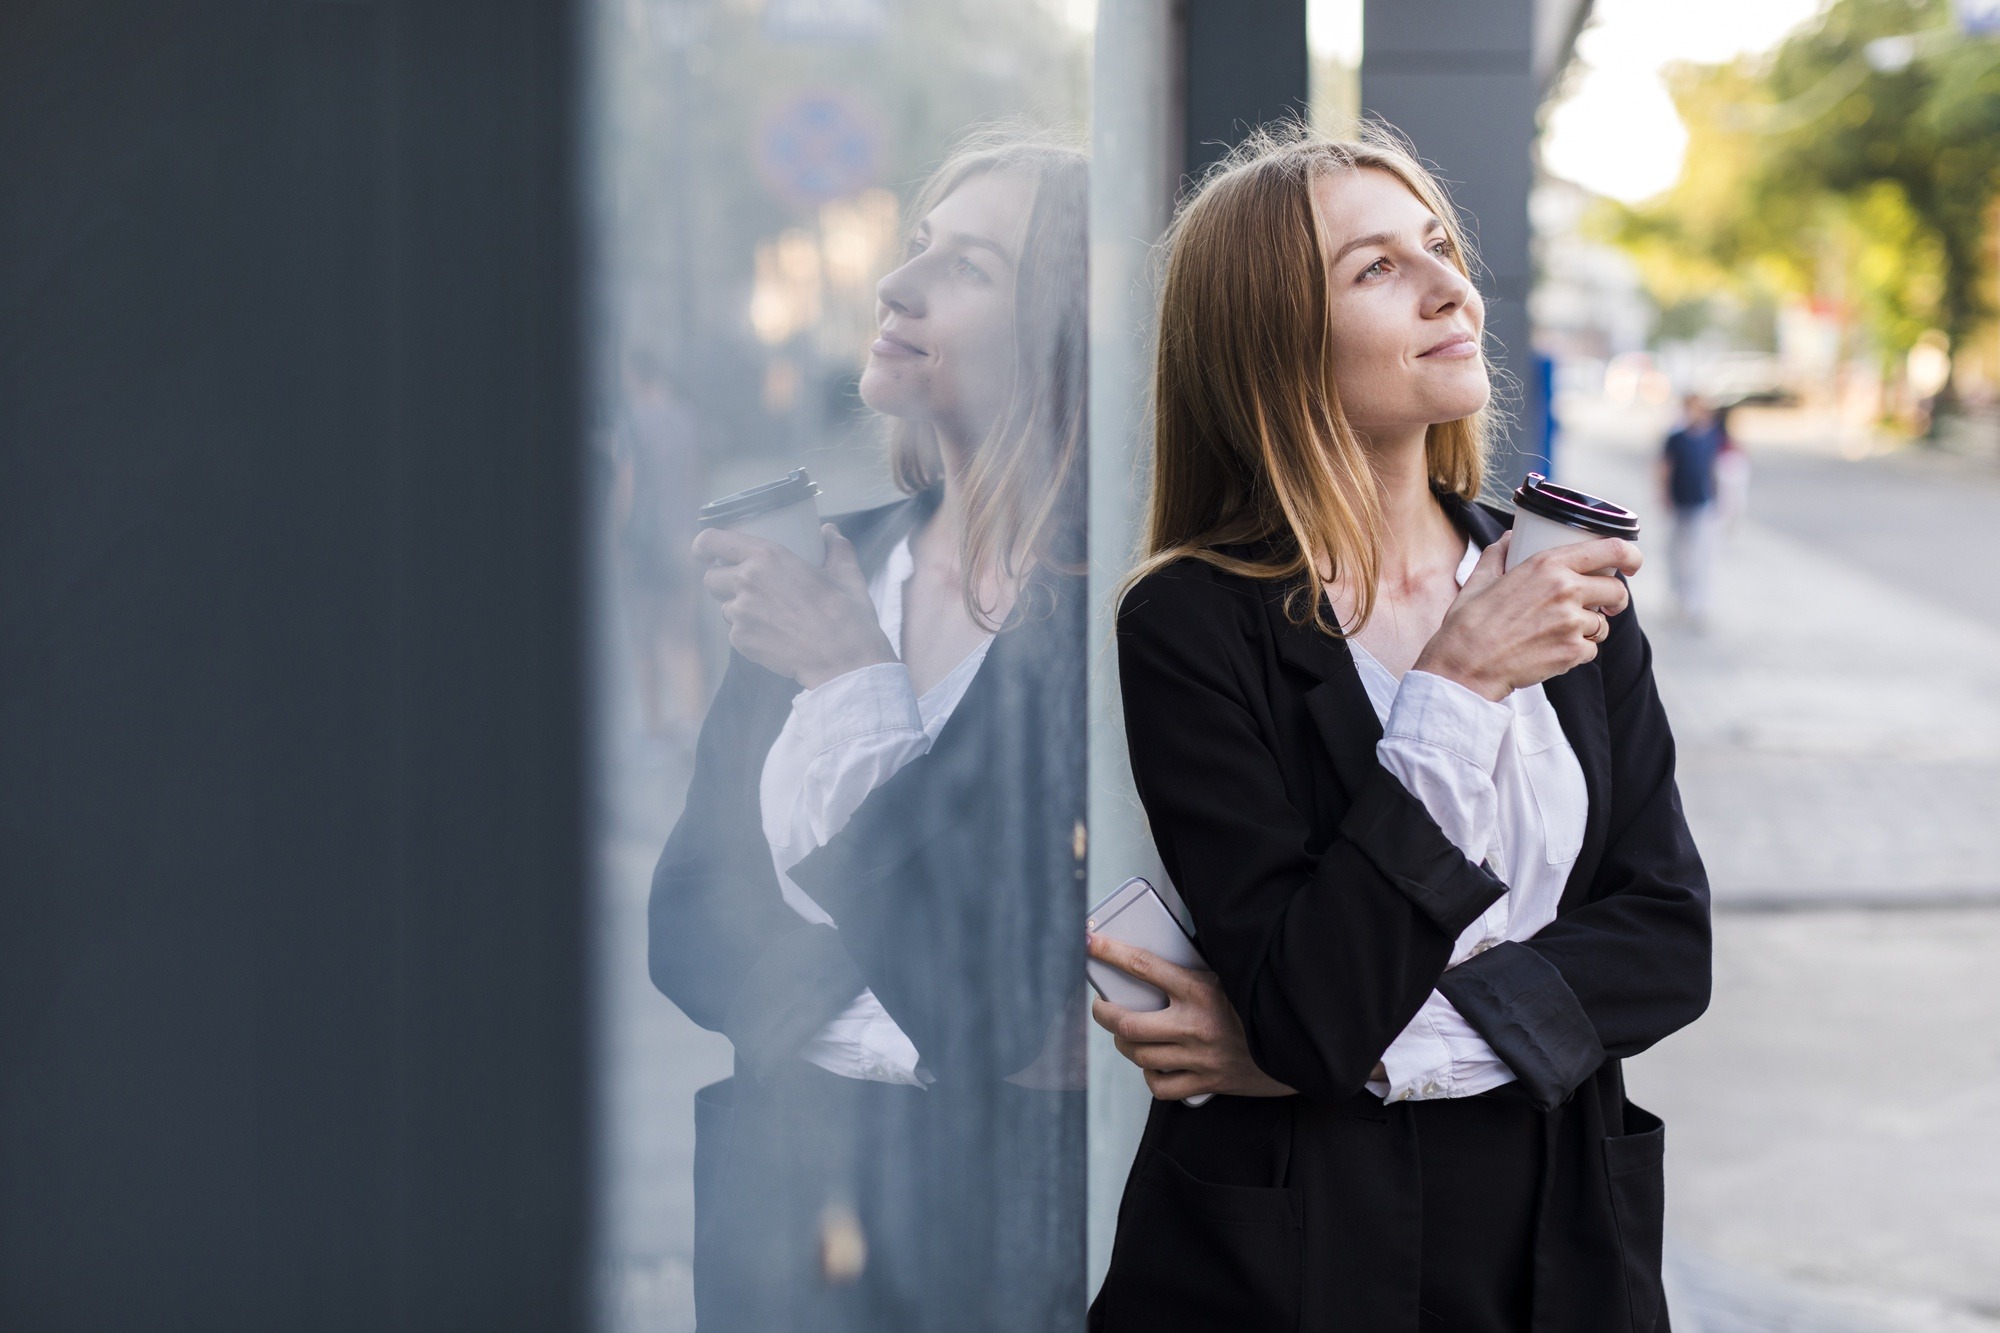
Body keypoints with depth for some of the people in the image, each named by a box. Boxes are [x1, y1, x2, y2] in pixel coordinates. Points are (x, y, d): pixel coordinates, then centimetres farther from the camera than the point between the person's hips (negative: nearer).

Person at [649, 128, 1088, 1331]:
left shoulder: (1106, 616, -13)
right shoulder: (830, 569, 5)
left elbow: (998, 993, -17)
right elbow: (692, 921, 7)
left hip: (1014, 1197, -3)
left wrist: (860, 683, -12)